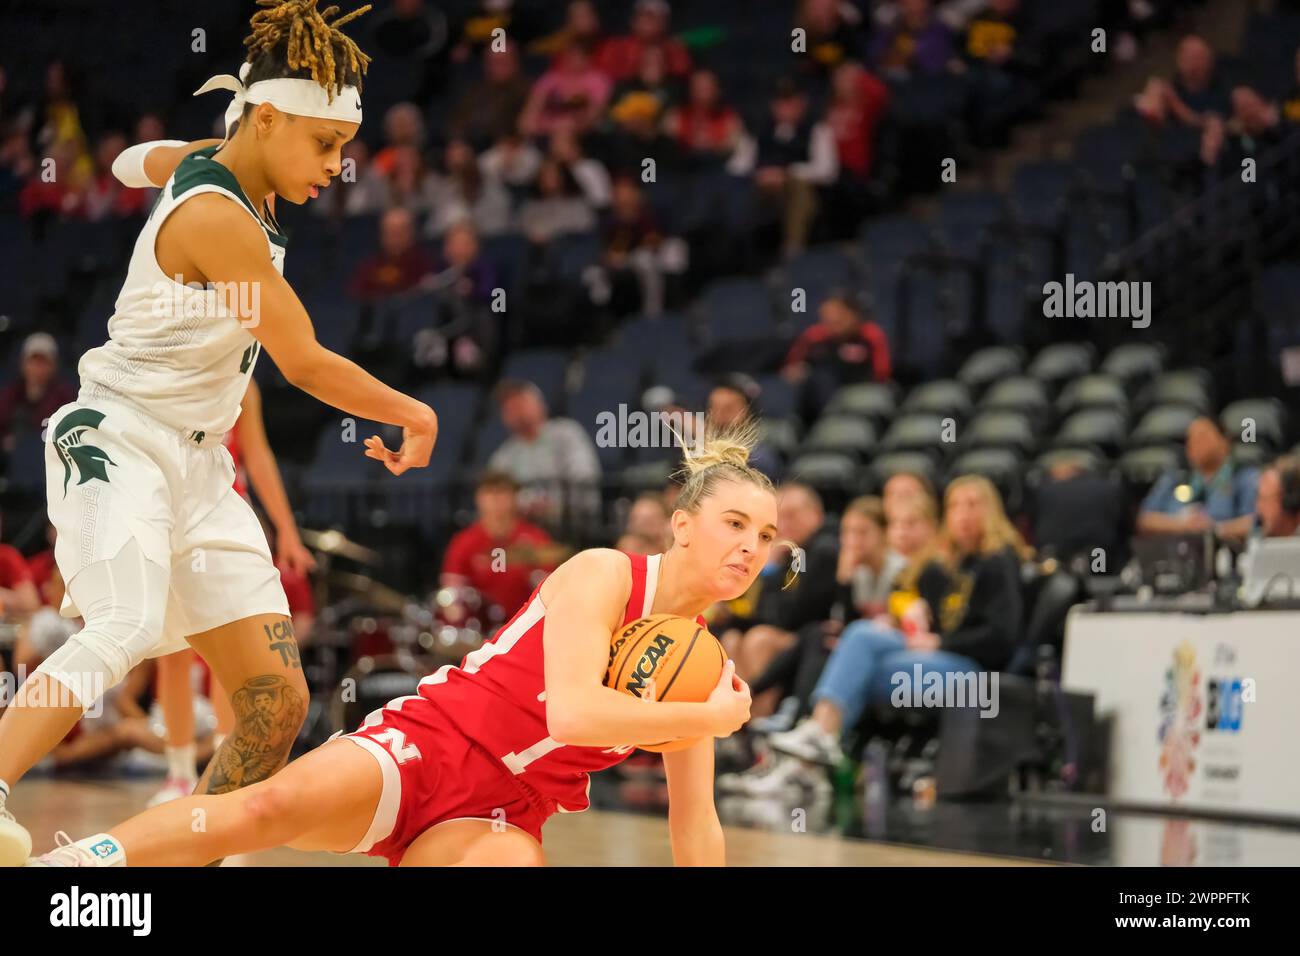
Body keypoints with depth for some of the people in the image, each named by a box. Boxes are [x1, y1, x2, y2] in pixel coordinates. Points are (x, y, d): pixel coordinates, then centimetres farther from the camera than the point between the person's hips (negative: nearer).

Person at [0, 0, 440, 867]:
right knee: (124, 631, -36)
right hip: (118, 445, -9)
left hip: (195, 467, 9)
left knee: (279, 702, -1)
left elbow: (136, 163, 33)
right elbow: (306, 364, -13)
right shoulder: (221, 219, -19)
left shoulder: (202, 166, 8)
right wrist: (416, 416, 1)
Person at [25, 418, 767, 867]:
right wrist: (713, 718, -18)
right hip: (430, 743, -4)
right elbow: (573, 711, -27)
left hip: (499, 816, 4)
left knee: (517, 861, -34)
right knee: (273, 805, -32)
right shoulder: (602, 575, -10)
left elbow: (696, 831, 13)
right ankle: (67, 865, -18)